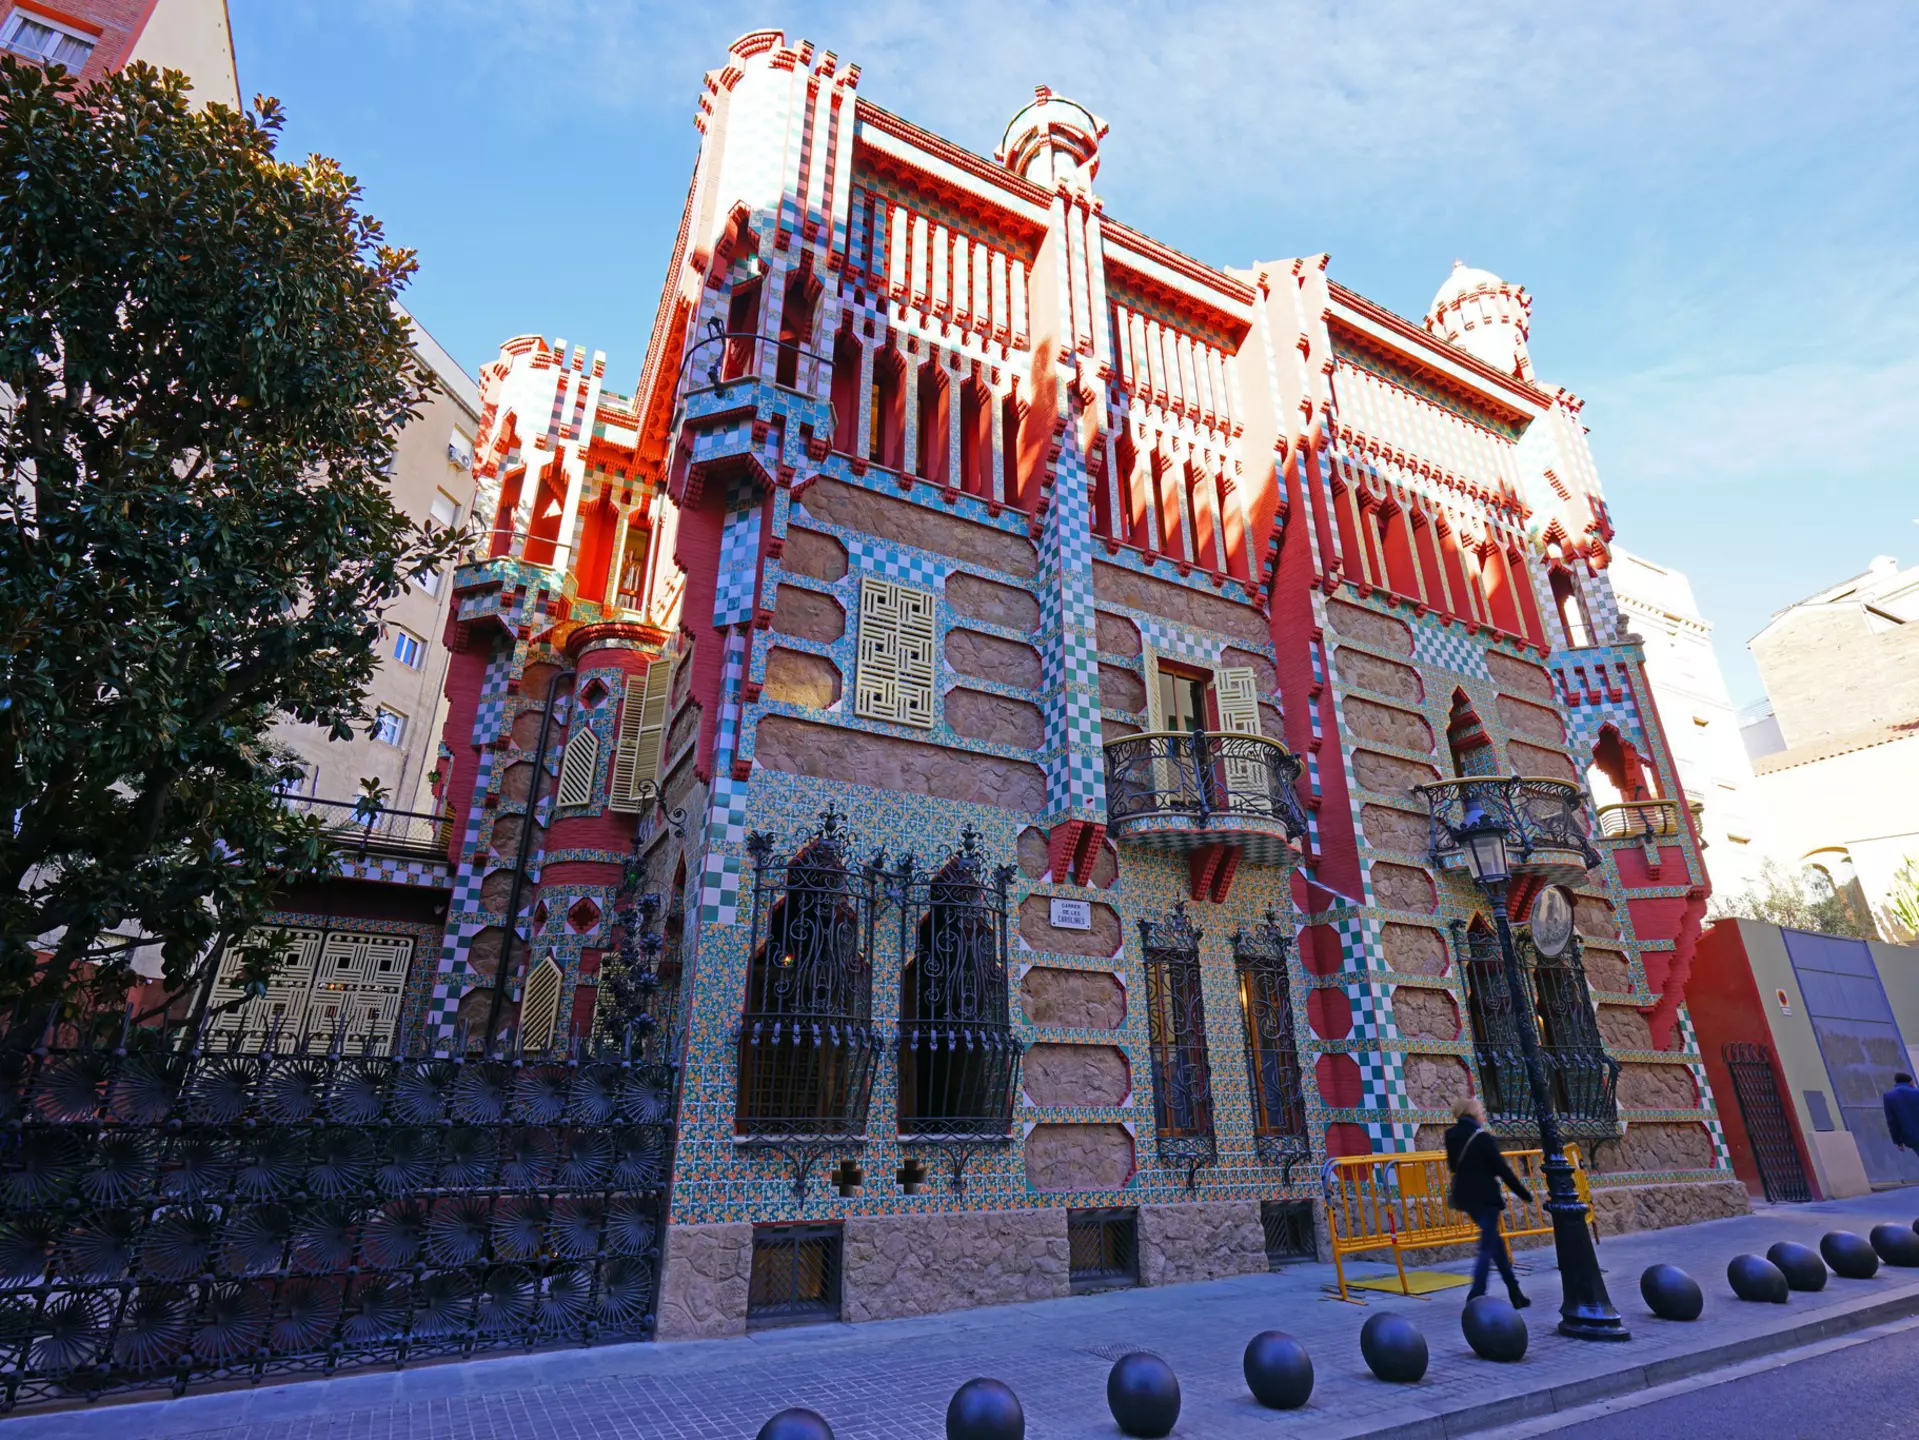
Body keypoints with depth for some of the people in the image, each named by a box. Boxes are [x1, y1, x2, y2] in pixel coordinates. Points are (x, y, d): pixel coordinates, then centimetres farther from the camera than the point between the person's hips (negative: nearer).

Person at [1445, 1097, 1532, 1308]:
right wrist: (1524, 1193, -3)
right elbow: (1502, 1169, -13)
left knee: (1494, 1240, 21)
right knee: (1488, 1247, -1)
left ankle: (1514, 1291, 29)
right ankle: (1476, 1297, -8)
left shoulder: (1452, 1137, 6)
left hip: (1465, 1196, 7)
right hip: (1485, 1197, -7)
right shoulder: (1482, 1137, -15)